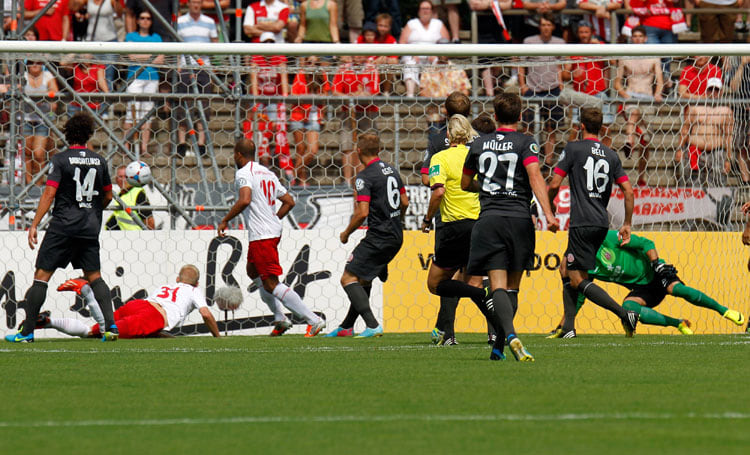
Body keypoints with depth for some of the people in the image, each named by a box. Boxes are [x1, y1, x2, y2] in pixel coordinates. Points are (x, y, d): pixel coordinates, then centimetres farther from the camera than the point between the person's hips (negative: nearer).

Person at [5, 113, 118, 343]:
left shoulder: (61, 160, -5)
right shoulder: (99, 161, 7)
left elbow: (49, 194, -11)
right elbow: (108, 196, 15)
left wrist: (34, 225, -10)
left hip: (63, 226, -4)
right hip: (90, 227, 4)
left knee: (41, 276, 0)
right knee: (94, 276, 13)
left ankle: (27, 331, -2)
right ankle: (110, 325, -1)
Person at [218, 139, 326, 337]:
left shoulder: (243, 173, -10)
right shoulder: (267, 173, 16)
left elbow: (245, 200, -27)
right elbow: (289, 201, 19)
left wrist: (225, 221, -17)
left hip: (261, 236, -10)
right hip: (274, 231, 10)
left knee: (271, 285, -10)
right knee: (253, 271, 28)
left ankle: (314, 320, -18)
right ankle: (280, 319, 25)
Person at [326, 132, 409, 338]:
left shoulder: (364, 177, -14)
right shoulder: (392, 170, 11)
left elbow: (362, 213, -21)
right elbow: (404, 202, 19)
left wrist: (346, 233, -6)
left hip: (378, 237, -9)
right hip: (396, 237, 9)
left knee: (348, 278, -8)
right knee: (364, 280, 21)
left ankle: (372, 325, -20)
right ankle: (347, 326, 28)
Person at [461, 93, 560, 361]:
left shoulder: (479, 145, 13)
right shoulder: (525, 143, 3)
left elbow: (465, 184, 25)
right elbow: (535, 176, -13)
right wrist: (548, 214, -20)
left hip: (488, 219, 1)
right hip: (519, 218, -1)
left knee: (498, 286, -9)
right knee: (512, 287, 10)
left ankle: (510, 335, -34)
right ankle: (499, 347, 7)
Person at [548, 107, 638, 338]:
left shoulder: (573, 149, -2)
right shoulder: (611, 155, 12)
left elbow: (554, 184, -5)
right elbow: (628, 191, 9)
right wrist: (627, 224, 17)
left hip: (582, 223, -7)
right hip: (602, 223, 7)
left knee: (578, 280, -7)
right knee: (566, 269, 20)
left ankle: (624, 313, -22)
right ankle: (567, 326, 16)